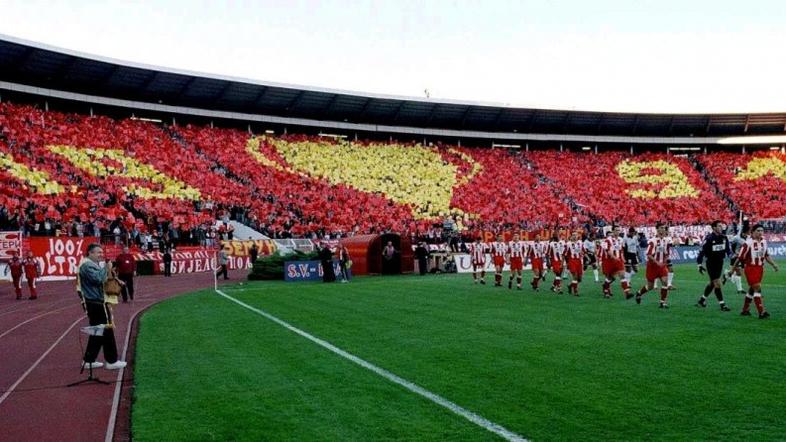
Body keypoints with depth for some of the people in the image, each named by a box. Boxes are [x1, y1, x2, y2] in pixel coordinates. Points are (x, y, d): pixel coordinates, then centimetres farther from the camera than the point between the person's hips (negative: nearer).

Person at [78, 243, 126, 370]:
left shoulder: (93, 264, 18)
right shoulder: (88, 265, -15)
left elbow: (101, 280, 18)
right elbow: (98, 279, -27)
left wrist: (107, 271, 3)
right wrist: (107, 269, -15)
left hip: (96, 302, 11)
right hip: (94, 303, -11)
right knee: (107, 331, -5)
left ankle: (89, 360, 20)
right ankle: (111, 361, 0)